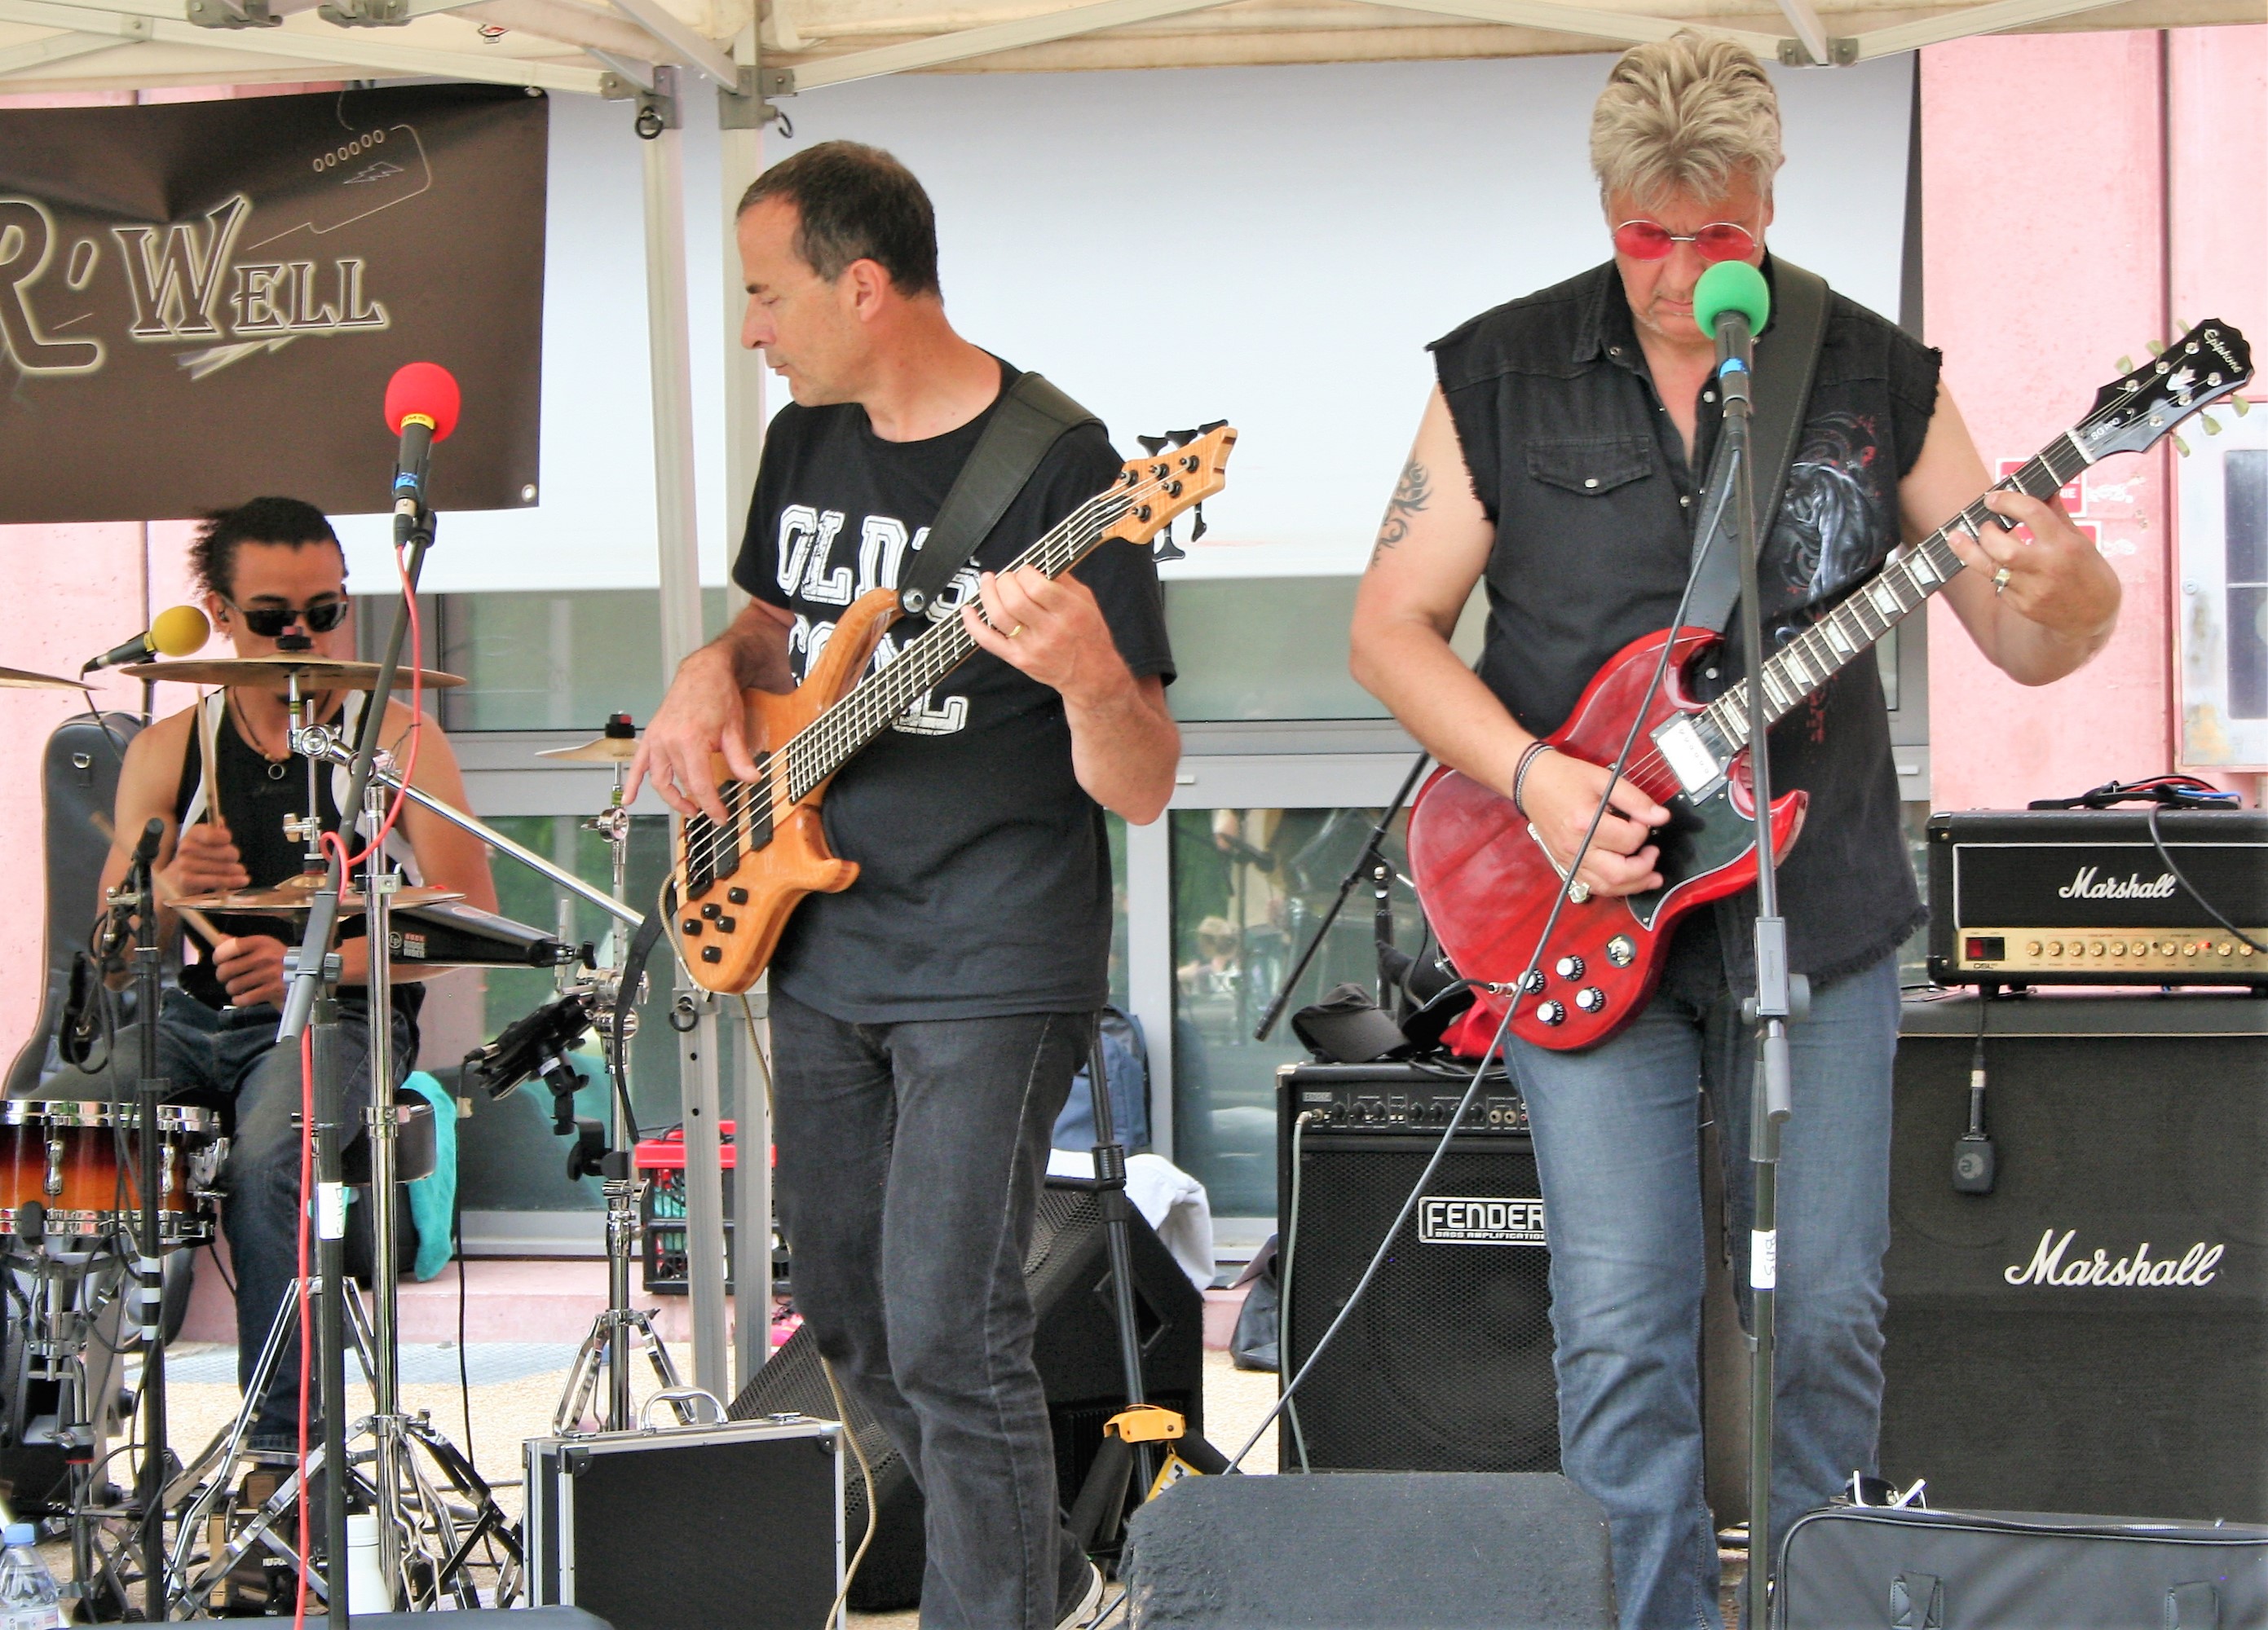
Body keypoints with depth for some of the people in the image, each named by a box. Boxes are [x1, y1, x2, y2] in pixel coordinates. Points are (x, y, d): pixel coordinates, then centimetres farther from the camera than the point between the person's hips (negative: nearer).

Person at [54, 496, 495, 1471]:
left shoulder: (398, 743, 2)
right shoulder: (169, 751, 11)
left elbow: (471, 917, -8)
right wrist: (171, 890, -19)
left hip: (343, 1019, -4)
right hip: (194, 1017, 4)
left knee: (267, 1155, -35)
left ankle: (283, 1445, -31)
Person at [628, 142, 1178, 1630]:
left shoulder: (1059, 472, -16)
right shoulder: (808, 441, 6)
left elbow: (1141, 793, -17)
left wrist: (1093, 680, -39)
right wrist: (716, 675, 2)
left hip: (994, 967, -8)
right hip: (820, 949, 8)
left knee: (946, 1333, -16)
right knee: (847, 1310, 16)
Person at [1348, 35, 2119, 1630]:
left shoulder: (1875, 377, 1)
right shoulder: (1502, 375, -1)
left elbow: (2024, 644, 3)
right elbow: (1392, 625, 2)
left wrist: (2066, 597, -22)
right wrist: (1535, 780, -13)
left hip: (1822, 917, 1)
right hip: (1587, 927, -1)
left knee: (1829, 1316, 5)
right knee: (1624, 1331, -5)